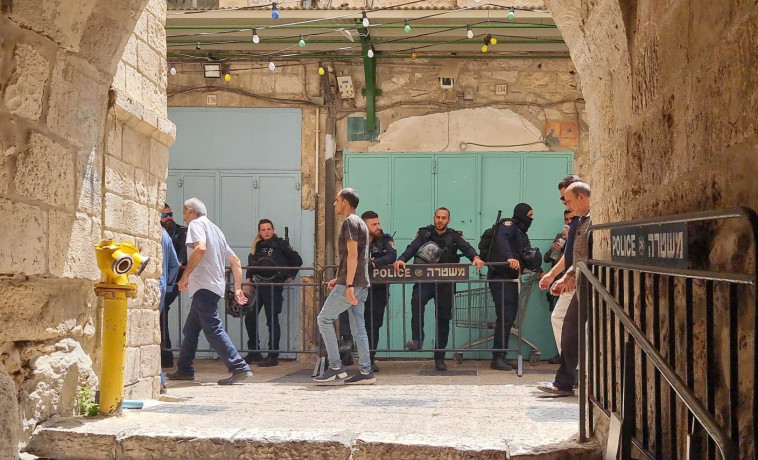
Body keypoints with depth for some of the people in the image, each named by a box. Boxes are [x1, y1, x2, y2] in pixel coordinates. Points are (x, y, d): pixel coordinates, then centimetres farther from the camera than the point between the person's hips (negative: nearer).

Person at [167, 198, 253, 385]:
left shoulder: (196, 224, -3)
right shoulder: (215, 229, 24)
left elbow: (200, 248, -25)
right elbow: (235, 260, 21)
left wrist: (185, 275, -21)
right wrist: (237, 288, 20)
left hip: (204, 286, -10)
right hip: (215, 286, 10)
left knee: (213, 329, -13)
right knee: (190, 330, 17)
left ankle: (239, 368, -19)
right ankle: (184, 370, 24)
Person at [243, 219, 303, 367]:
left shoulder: (281, 244, -2)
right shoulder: (257, 246, 14)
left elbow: (297, 260, 0)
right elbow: (250, 266, 18)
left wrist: (291, 276, 0)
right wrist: (248, 283, 9)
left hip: (273, 287, -6)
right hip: (257, 286, 6)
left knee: (272, 320, -4)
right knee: (249, 318, 5)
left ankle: (273, 356, 0)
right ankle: (254, 353, 17)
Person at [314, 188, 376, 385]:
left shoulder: (350, 221, -9)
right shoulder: (360, 223, 21)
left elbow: (352, 255, -18)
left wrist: (348, 285, -23)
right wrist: (339, 279, 25)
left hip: (350, 285, -9)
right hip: (360, 284, 9)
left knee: (324, 319, -4)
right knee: (358, 326, 7)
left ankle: (335, 367, -5)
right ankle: (365, 372, 4)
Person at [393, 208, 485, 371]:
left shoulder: (454, 236, 6)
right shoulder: (425, 233, 6)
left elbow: (467, 247, -11)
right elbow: (412, 248, -9)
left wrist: (475, 257, -34)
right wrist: (401, 259, -30)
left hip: (446, 283, 1)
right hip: (425, 279, -1)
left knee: (443, 319, 6)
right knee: (417, 299, -33)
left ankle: (439, 358, 15)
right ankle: (417, 339, -28)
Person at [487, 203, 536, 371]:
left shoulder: (522, 234, 23)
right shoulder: (509, 225, -6)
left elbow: (524, 259, 21)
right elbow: (501, 239, -27)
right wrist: (510, 257, -43)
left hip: (511, 278, 9)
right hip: (500, 277, -9)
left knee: (509, 318, 7)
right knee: (505, 318, -13)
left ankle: (500, 357, 11)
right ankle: (497, 358, -12)